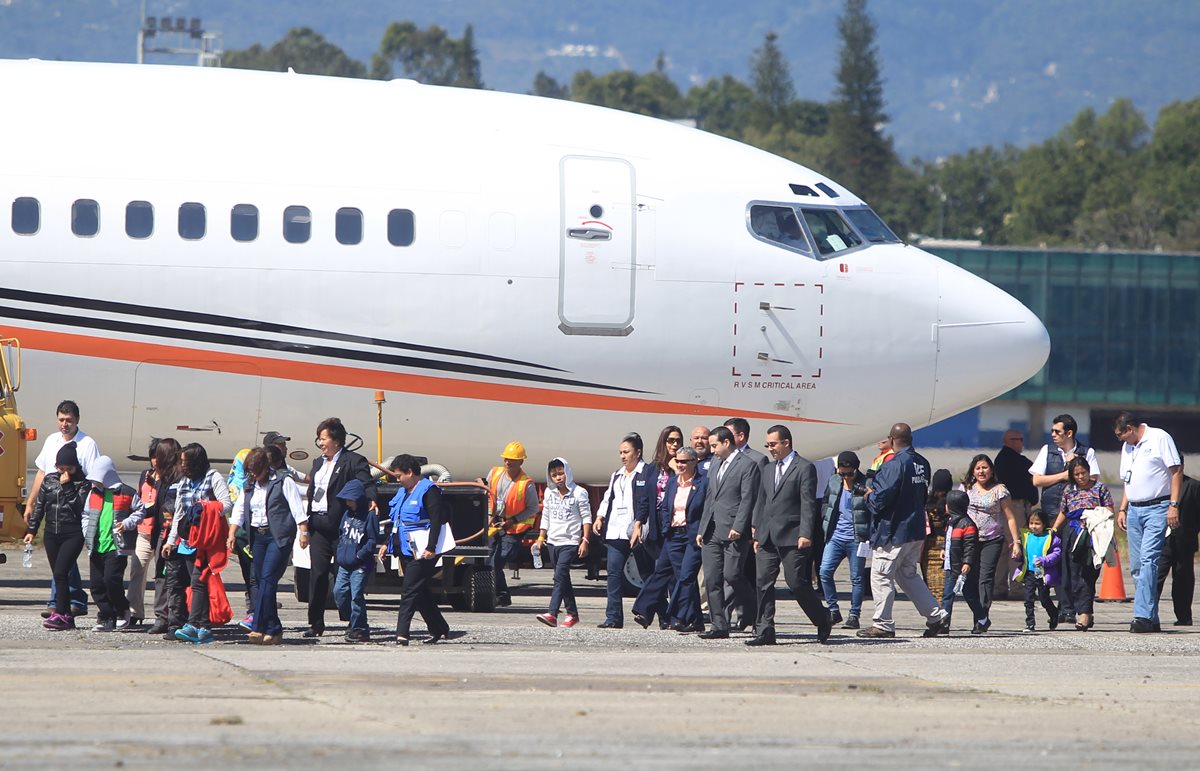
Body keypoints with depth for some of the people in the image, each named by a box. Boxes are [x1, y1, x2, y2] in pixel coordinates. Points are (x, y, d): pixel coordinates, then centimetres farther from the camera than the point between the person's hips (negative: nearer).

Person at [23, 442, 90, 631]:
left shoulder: (82, 482, -3)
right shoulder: (49, 480, 10)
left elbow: (79, 505, -15)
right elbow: (39, 506, 14)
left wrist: (67, 486, -16)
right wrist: (31, 530, 12)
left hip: (73, 535, -5)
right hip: (52, 534, 5)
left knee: (60, 573, -16)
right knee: (58, 575, 5)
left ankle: (60, 615, -17)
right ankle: (67, 616, 10)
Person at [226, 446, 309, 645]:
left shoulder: (283, 482, -2)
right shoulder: (248, 486, 16)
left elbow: (298, 509, -6)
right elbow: (239, 512, 17)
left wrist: (304, 533, -13)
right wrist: (232, 535, 6)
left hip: (279, 537, -7)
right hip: (257, 537, 7)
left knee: (268, 578, -16)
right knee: (261, 582, 3)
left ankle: (258, 628, -21)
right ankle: (273, 631, 8)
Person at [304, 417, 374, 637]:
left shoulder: (353, 461, -3)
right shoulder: (318, 463, 20)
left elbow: (367, 484, -14)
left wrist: (371, 500, -36)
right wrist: (307, 525, 16)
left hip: (340, 526, -6)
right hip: (318, 526, 6)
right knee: (317, 574, 2)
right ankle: (316, 623, 7)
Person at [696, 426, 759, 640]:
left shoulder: (747, 465, -5)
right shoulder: (715, 463, 19)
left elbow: (747, 500, -12)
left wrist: (738, 528, -19)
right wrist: (702, 529, 18)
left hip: (733, 532, -8)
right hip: (712, 532, 8)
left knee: (732, 575, -12)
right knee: (712, 580, 1)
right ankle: (719, 626, 4)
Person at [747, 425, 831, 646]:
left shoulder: (804, 468, -4)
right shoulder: (768, 470, 19)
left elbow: (808, 504, -10)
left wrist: (805, 534, -18)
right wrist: (757, 533, 16)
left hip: (792, 537, -7)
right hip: (767, 538, 7)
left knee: (796, 582, -7)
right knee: (763, 583, -1)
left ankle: (823, 621, 13)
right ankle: (764, 631, 0)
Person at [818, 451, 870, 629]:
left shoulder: (866, 484, -5)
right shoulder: (833, 482, 8)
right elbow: (825, 504, 19)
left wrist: (869, 537, -11)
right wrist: (825, 529, 11)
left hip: (856, 539, -4)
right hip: (835, 537, 4)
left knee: (856, 578, 0)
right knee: (825, 572, -7)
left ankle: (854, 616, 6)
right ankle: (833, 611, 4)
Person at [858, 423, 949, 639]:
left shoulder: (894, 465, -19)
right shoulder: (922, 464, 7)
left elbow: (881, 499, -23)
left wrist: (870, 496, 1)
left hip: (892, 533, -8)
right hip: (916, 531, 8)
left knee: (881, 576, 2)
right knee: (909, 575, 19)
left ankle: (882, 624, 5)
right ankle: (935, 615, 14)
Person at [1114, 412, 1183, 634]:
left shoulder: (1160, 438, -4)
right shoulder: (1127, 447, 20)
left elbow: (1177, 471, -7)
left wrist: (1173, 505, -14)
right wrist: (1122, 509, 16)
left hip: (1157, 508, -8)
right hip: (1134, 510, 8)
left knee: (1148, 560, -18)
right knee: (1136, 567, 4)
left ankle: (1144, 616, -23)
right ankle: (1151, 620, 7)